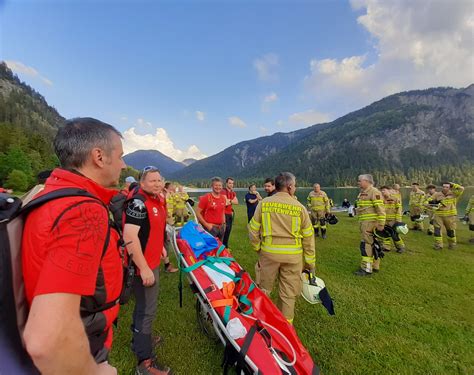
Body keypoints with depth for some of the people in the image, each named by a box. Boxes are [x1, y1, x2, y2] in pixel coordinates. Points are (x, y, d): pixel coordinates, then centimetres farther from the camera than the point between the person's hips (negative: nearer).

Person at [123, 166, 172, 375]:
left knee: (143, 305, 26)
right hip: (144, 265, -9)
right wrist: (144, 268, -26)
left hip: (152, 261, 9)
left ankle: (139, 339, 48)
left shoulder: (158, 200, 6)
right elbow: (129, 236, -28)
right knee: (147, 310, 3)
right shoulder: (138, 202, -22)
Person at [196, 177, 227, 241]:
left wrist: (224, 223, 13)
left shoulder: (223, 198, 9)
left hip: (221, 228, 6)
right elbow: (198, 213, -9)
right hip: (211, 227, -6)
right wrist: (206, 224, -14)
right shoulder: (206, 198, -9)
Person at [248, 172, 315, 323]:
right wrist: (310, 262, 10)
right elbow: (308, 237, 1)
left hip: (269, 252, 1)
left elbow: (253, 229, -2)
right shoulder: (299, 207, -4)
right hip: (292, 255, 0)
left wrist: (258, 248, 14)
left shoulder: (263, 203, -4)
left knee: (263, 288, 20)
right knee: (288, 293, 16)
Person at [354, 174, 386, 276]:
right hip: (363, 222, 10)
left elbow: (380, 209, -18)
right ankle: (375, 266, 27)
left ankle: (367, 269, 1)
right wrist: (360, 222, 23)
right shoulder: (362, 193, 15)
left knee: (366, 244, -7)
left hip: (370, 223, -10)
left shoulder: (374, 192, -13)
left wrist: (381, 224, -20)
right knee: (372, 244, 16)